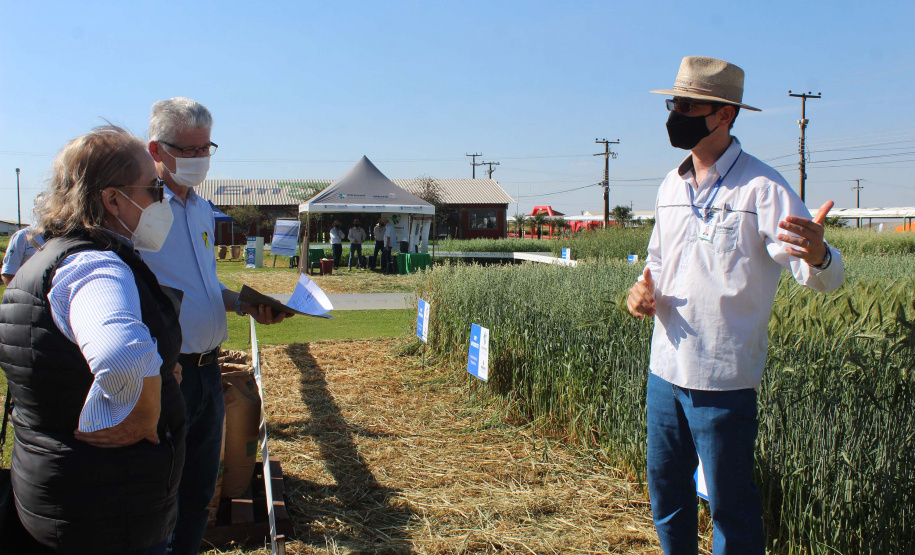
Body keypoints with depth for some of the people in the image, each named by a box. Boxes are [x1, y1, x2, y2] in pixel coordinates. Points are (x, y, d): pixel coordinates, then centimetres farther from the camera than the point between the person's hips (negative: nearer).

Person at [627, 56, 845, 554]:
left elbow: (825, 278, -17)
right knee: (665, 494, 18)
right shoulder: (670, 187, 10)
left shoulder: (761, 188, -11)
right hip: (665, 369, 7)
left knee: (730, 505, 7)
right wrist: (643, 290, 0)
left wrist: (818, 255, -41)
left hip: (723, 379, -6)